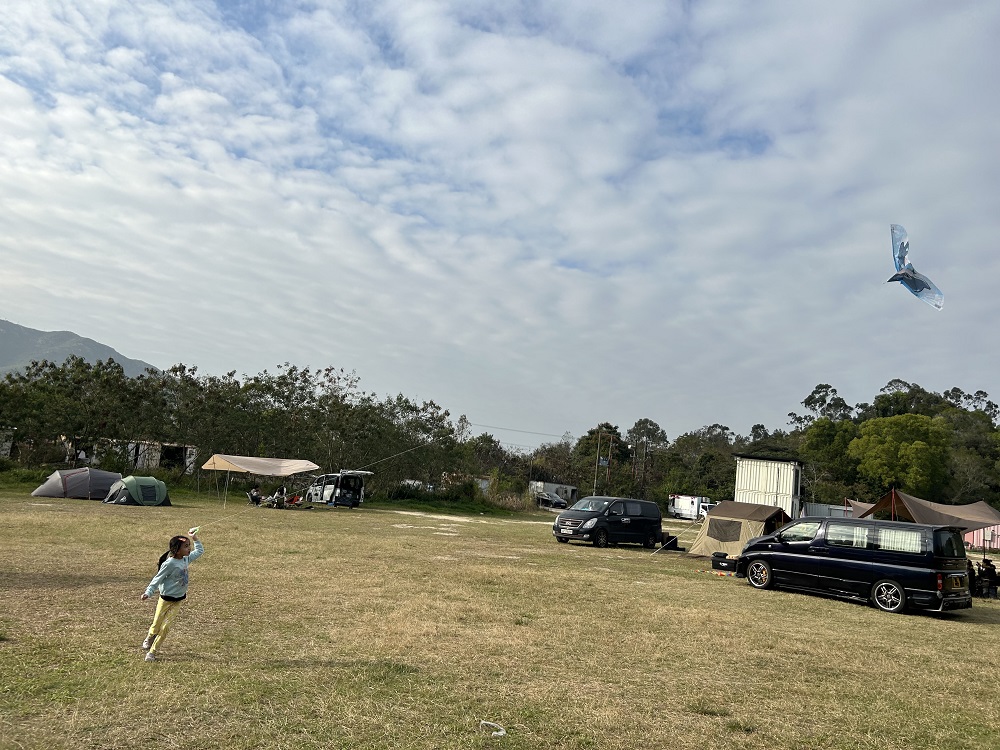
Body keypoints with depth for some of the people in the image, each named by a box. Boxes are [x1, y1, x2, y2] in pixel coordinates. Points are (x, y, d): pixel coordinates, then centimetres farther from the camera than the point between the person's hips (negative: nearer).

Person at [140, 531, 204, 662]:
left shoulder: (186, 559, -1)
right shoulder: (170, 563, -21)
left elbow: (200, 551, 15)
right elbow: (158, 579, -16)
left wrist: (196, 540, 11)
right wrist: (148, 593, -22)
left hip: (178, 600, 5)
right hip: (166, 599, -5)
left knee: (165, 627, 1)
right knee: (156, 626, 11)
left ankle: (152, 652, 13)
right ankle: (148, 641, 43)